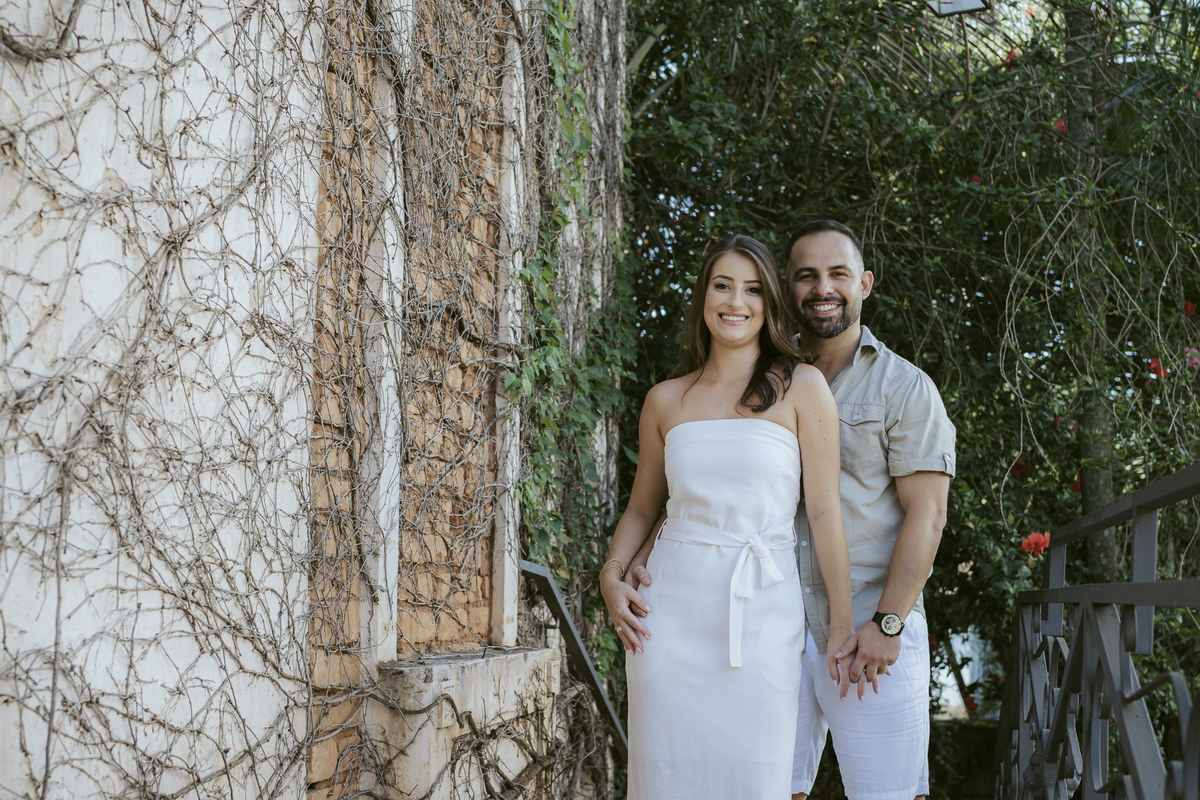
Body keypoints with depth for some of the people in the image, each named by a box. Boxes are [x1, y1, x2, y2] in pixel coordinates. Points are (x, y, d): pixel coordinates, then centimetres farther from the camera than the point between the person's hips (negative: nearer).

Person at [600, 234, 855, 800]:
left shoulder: (801, 388, 1)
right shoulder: (666, 400, 9)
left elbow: (824, 510, -1)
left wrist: (841, 624, -2)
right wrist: (612, 574, 1)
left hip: (762, 615, -2)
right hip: (671, 611, 2)